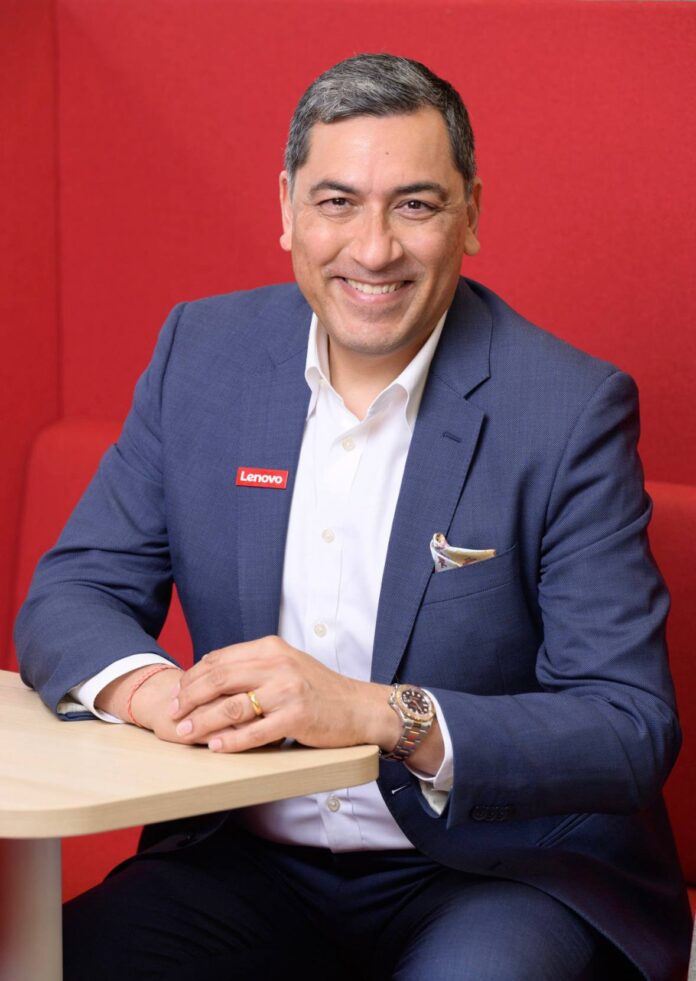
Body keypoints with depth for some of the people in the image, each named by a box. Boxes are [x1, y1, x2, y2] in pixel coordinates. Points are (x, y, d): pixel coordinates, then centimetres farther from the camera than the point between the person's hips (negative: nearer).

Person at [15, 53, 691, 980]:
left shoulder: (571, 408, -10)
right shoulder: (203, 350, 3)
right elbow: (69, 597, 4)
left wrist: (381, 715, -31)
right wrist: (149, 687, -21)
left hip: (491, 871, -3)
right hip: (249, 859, 3)